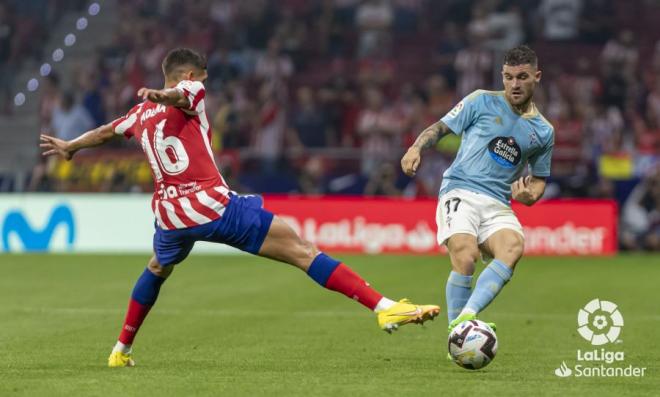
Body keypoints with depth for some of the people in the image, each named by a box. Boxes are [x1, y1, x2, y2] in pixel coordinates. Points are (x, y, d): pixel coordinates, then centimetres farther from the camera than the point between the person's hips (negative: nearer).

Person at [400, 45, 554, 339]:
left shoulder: (543, 131, 17)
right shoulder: (482, 102, 8)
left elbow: (539, 181, 26)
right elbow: (441, 127, 9)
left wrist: (529, 195, 2)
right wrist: (416, 148, -11)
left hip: (498, 205, 3)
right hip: (460, 193, -3)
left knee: (513, 247, -31)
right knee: (465, 255, -29)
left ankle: (466, 317, -43)